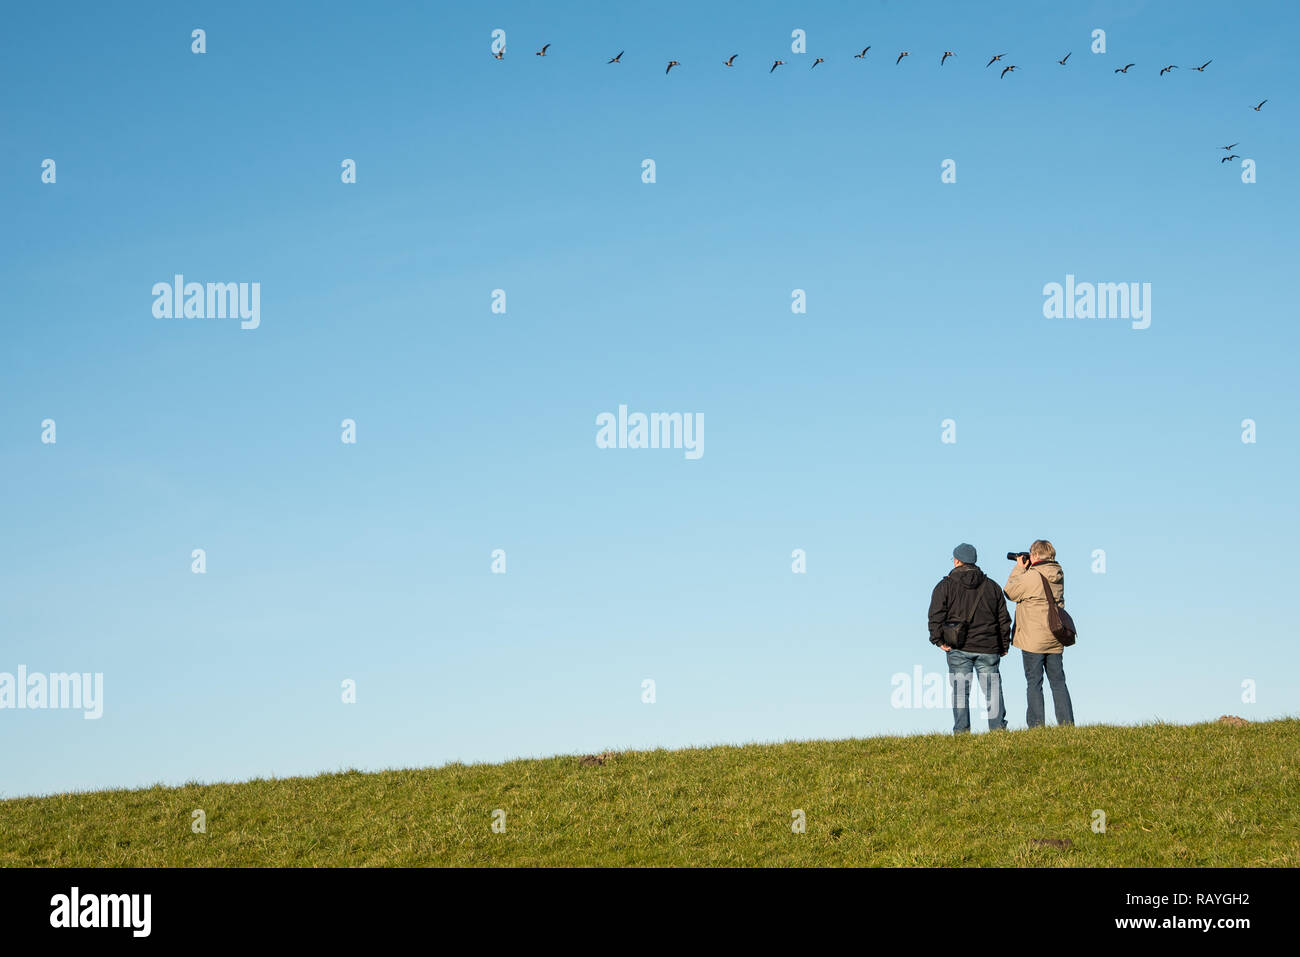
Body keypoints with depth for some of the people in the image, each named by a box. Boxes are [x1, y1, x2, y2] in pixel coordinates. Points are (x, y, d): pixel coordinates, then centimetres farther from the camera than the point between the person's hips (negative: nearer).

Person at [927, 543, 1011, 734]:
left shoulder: (945, 586, 2)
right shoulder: (992, 586, 12)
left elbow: (936, 616, -6)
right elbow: (1003, 619, 12)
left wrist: (938, 640, -2)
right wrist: (1004, 645, 16)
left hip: (959, 648, -2)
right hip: (988, 648, 2)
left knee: (960, 691, 1)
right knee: (993, 689, 4)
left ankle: (961, 731, -2)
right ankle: (998, 727, -1)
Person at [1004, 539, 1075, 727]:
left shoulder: (1032, 576, -16)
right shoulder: (1058, 576, 6)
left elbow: (1009, 591, -3)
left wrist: (1019, 569, 4)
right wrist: (1026, 570, 14)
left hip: (1033, 640, -6)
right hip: (1055, 640, 6)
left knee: (1034, 683, -1)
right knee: (1058, 682, 11)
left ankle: (1037, 725, -2)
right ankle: (1067, 724, 9)